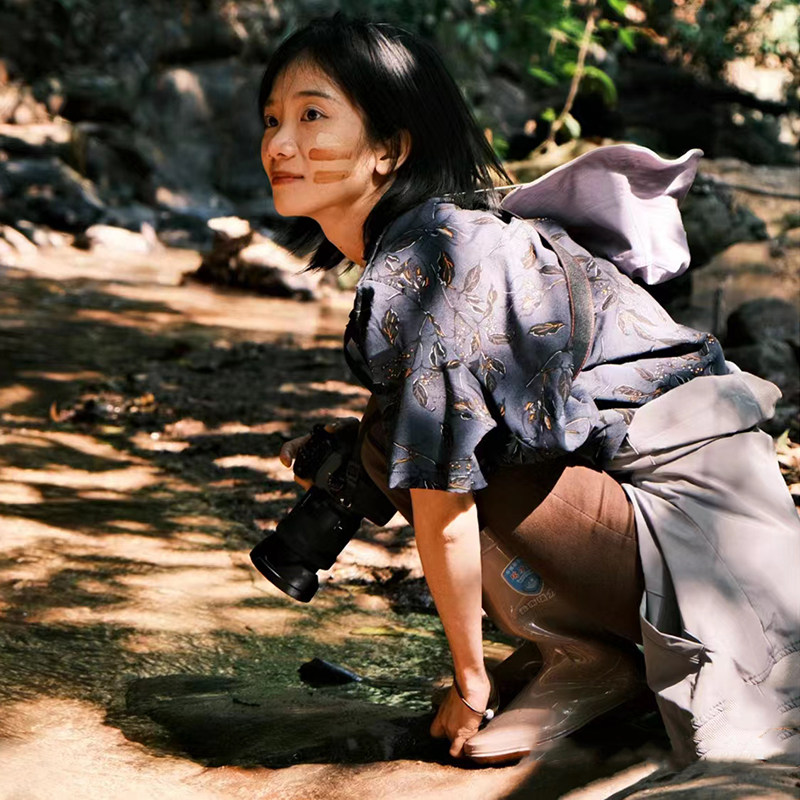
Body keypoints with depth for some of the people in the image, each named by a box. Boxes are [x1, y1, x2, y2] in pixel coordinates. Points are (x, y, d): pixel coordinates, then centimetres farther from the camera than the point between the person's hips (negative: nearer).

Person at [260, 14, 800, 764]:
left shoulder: (431, 260, -23)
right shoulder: (402, 248, 6)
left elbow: (444, 506, -20)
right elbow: (408, 441, 18)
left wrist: (470, 679, -12)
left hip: (685, 491, -9)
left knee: (437, 460, -21)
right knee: (393, 441, 4)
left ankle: (589, 657, -1)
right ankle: (583, 651, 6)